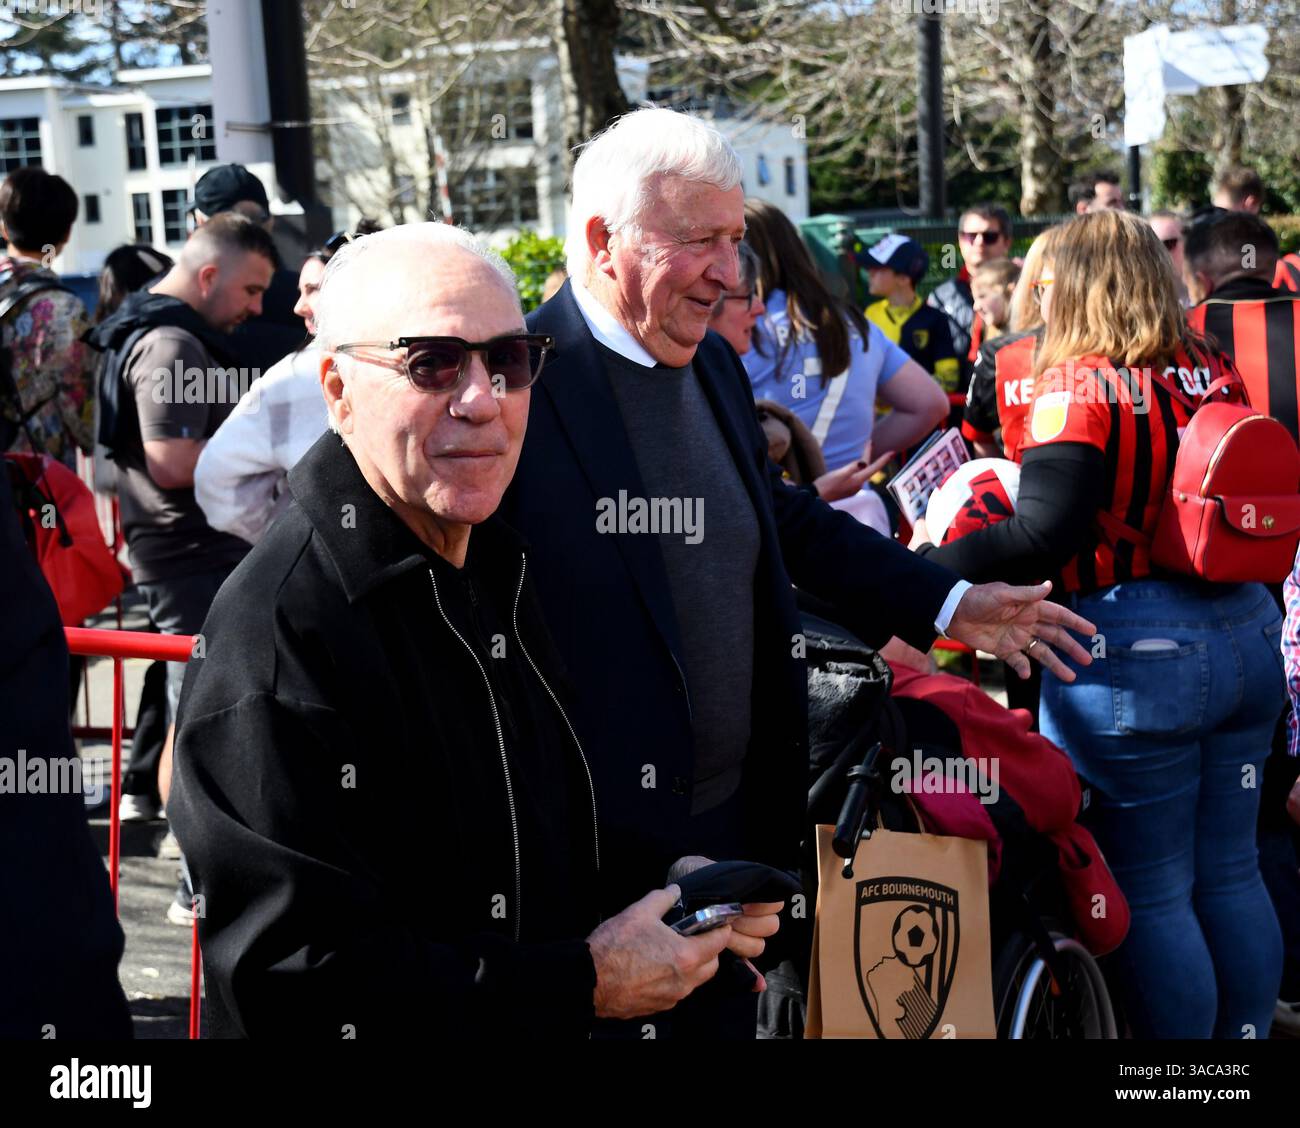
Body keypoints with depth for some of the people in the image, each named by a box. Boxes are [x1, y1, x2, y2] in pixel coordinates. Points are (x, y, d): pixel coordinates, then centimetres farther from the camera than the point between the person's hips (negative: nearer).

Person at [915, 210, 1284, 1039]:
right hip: (1248, 636, 7)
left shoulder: (1078, 385, -12)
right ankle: (1248, 1031, 29)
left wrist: (927, 565, -14)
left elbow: (1046, 535, -21)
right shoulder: (1211, 371, 8)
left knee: (1150, 892, 4)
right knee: (1231, 875, 17)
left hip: (1132, 657, -7)